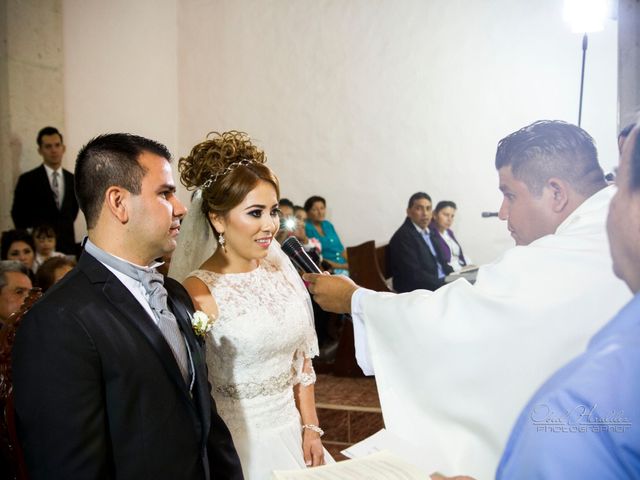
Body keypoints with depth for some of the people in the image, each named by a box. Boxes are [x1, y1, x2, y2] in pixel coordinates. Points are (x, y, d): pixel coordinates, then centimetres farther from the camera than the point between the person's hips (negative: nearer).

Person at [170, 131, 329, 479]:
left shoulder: (279, 268, -1)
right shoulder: (200, 290, -17)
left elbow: (301, 358, 7)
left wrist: (311, 429, 6)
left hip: (291, 429, 5)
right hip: (239, 438, -5)